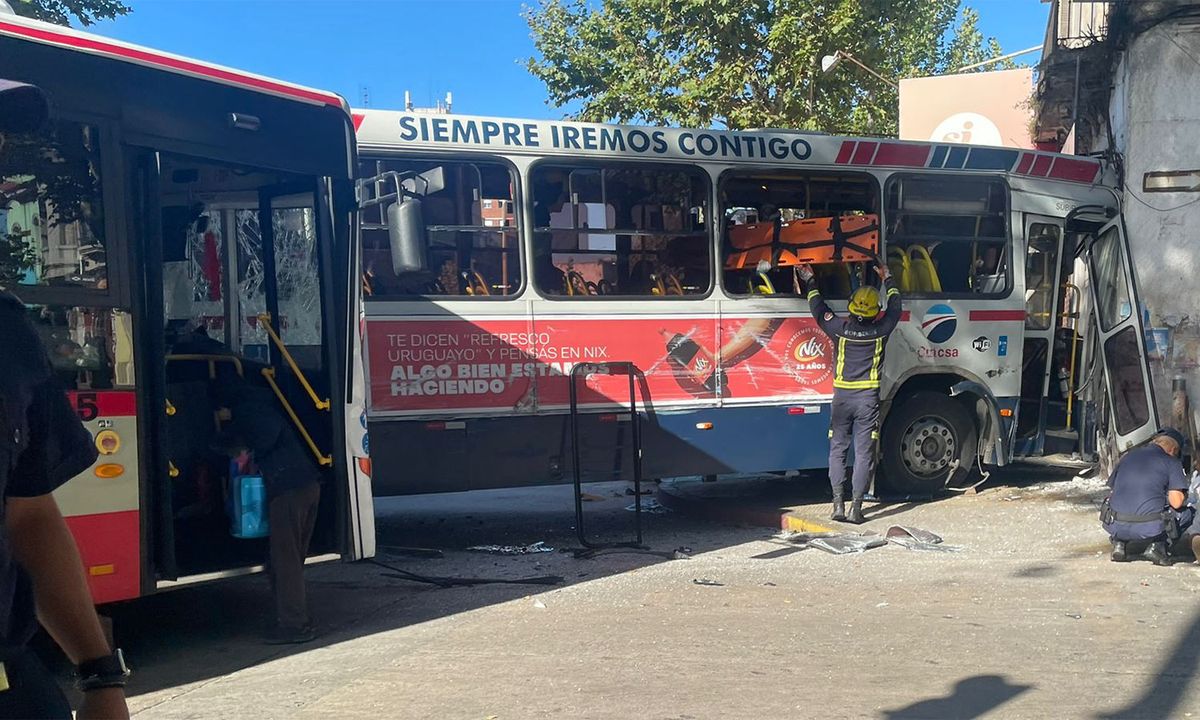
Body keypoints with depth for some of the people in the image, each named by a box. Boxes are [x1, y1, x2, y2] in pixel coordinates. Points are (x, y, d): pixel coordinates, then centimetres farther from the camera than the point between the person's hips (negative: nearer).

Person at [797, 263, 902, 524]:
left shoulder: (840, 328, -8)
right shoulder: (881, 330, -5)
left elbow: (818, 309, 10)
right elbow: (895, 307, 15)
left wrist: (809, 281, 24)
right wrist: (887, 279, 30)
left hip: (842, 397, 0)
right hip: (868, 399, 0)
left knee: (837, 451, 8)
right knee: (864, 453, 2)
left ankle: (838, 505, 2)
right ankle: (856, 507, -1)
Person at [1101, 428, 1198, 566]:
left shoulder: (1128, 456, 17)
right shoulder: (1171, 461, 3)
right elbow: (1176, 502, -6)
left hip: (1115, 528, 4)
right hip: (1149, 528, -4)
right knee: (1189, 513, 20)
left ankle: (1120, 543, 10)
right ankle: (1158, 545, 0)